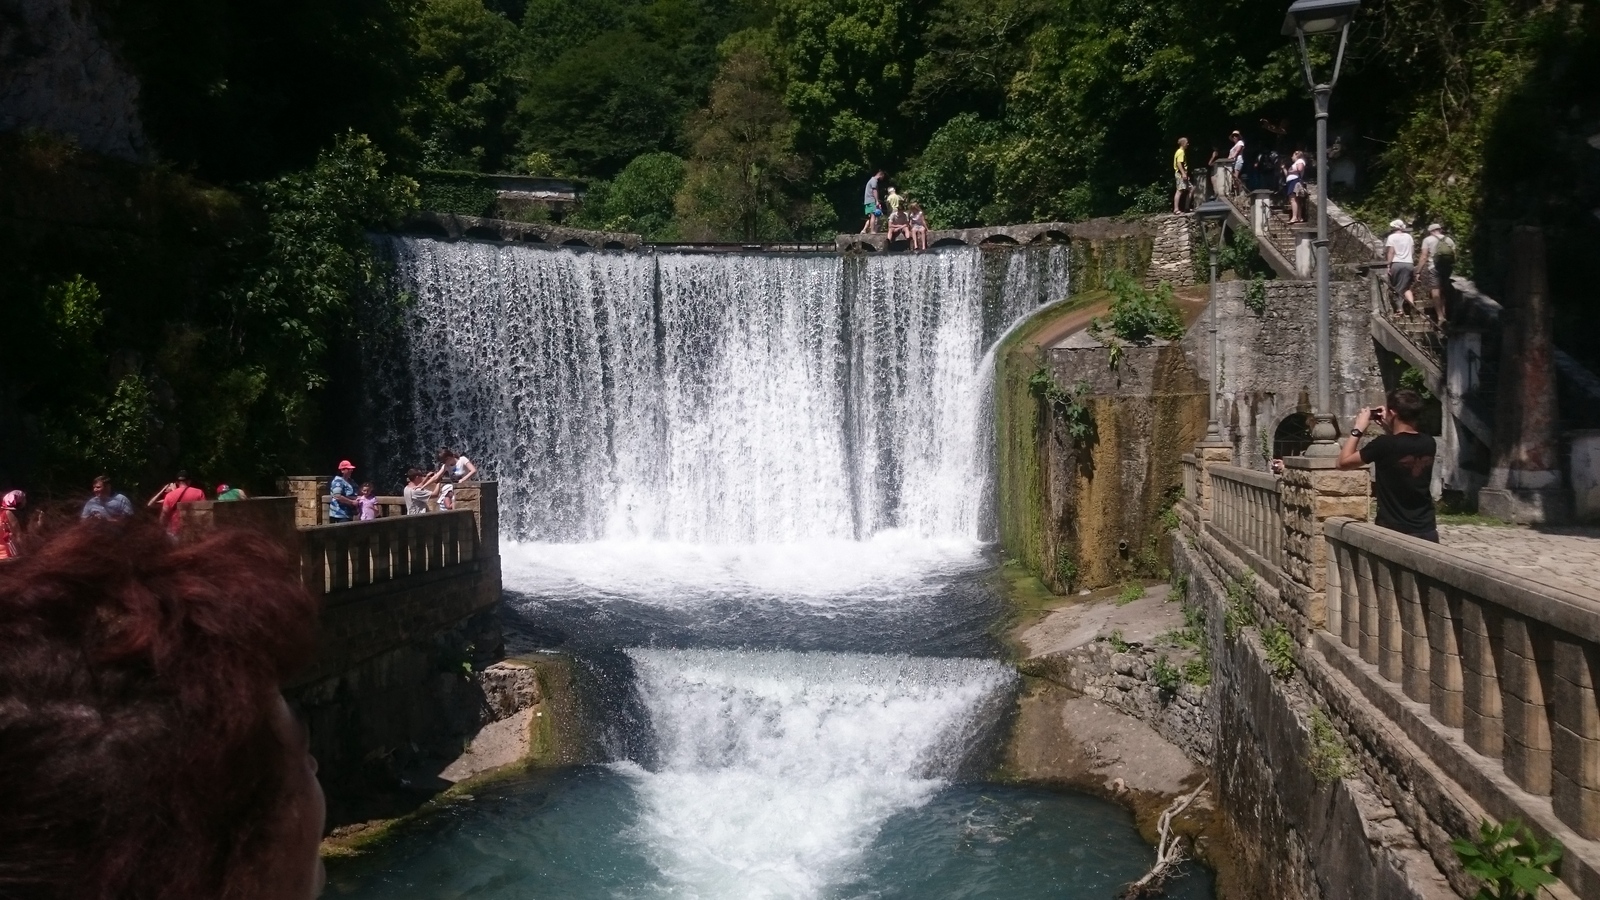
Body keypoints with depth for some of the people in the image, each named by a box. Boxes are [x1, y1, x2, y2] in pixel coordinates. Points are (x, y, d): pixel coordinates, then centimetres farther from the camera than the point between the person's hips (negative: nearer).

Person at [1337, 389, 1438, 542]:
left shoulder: (1384, 445, -18)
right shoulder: (1428, 443, 1)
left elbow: (1344, 462, -4)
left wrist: (1358, 429, 3)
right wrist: (1389, 427, 18)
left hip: (1394, 533, -5)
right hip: (1427, 532, 5)